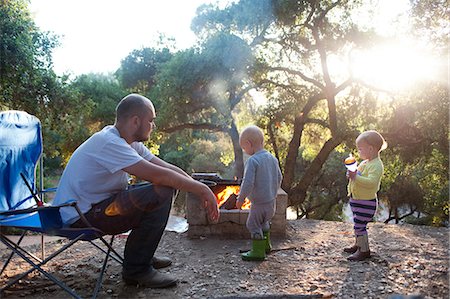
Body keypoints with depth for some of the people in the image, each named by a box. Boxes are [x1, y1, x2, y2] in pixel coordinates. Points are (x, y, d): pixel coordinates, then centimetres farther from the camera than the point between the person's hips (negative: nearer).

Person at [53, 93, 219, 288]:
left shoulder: (131, 142, 6)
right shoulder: (108, 142, -23)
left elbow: (168, 168, 3)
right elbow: (157, 174, -29)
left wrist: (200, 191, -7)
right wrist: (202, 189, -21)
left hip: (99, 203, 10)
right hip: (80, 216, -10)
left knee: (169, 186, 8)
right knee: (162, 193, -22)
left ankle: (142, 254, 17)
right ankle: (136, 269, -9)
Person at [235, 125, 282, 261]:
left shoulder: (252, 161, -21)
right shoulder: (272, 158, 4)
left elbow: (248, 183, -25)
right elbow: (279, 178, 12)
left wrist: (240, 199, -13)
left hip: (259, 203, -8)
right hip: (271, 200, 8)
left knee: (253, 225, 8)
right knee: (264, 222, 27)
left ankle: (258, 252, 16)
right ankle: (266, 245, 42)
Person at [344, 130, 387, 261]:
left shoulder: (376, 165, -20)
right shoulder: (365, 163, 11)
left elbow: (371, 182, -33)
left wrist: (356, 177, -35)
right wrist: (352, 175, 5)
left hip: (366, 202, -10)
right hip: (357, 200, 10)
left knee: (359, 225, -6)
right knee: (358, 224, 21)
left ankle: (364, 250, 5)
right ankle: (358, 245, 36)